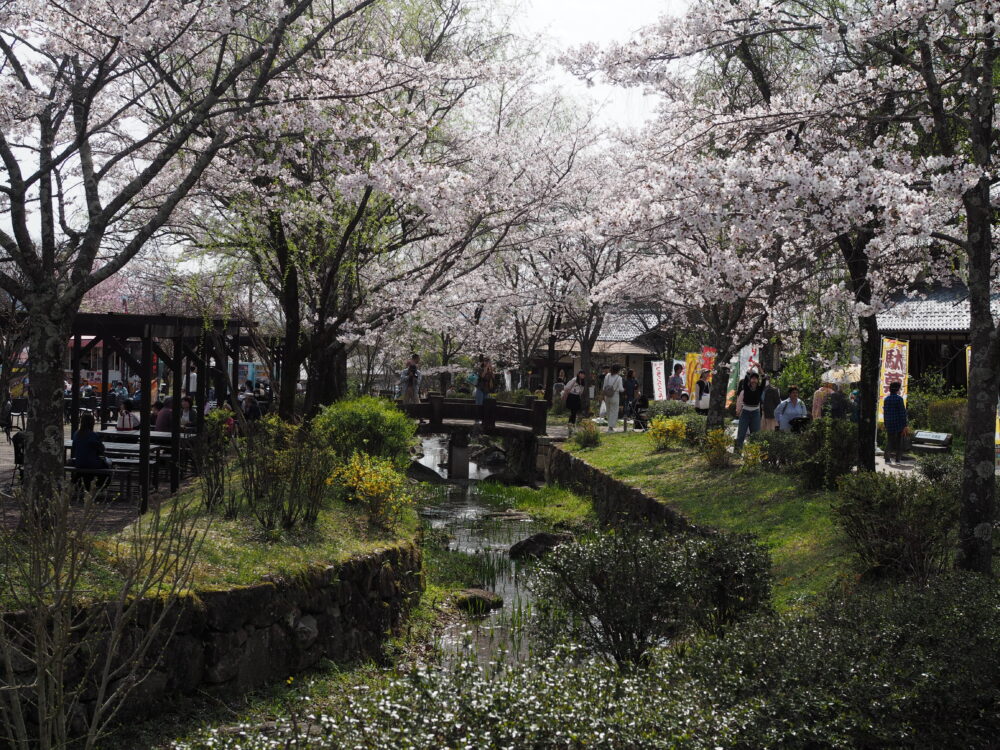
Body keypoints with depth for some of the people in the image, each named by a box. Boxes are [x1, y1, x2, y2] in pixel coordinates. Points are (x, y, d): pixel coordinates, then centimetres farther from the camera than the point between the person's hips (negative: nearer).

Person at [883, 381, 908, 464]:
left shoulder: (886, 399, 6)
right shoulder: (899, 398, -10)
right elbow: (903, 413, -11)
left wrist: (886, 425, 17)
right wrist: (904, 425, -8)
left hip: (889, 424, 4)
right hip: (899, 424, -4)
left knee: (889, 442, 8)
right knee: (899, 442, 6)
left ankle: (887, 459, 3)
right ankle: (898, 459, 7)